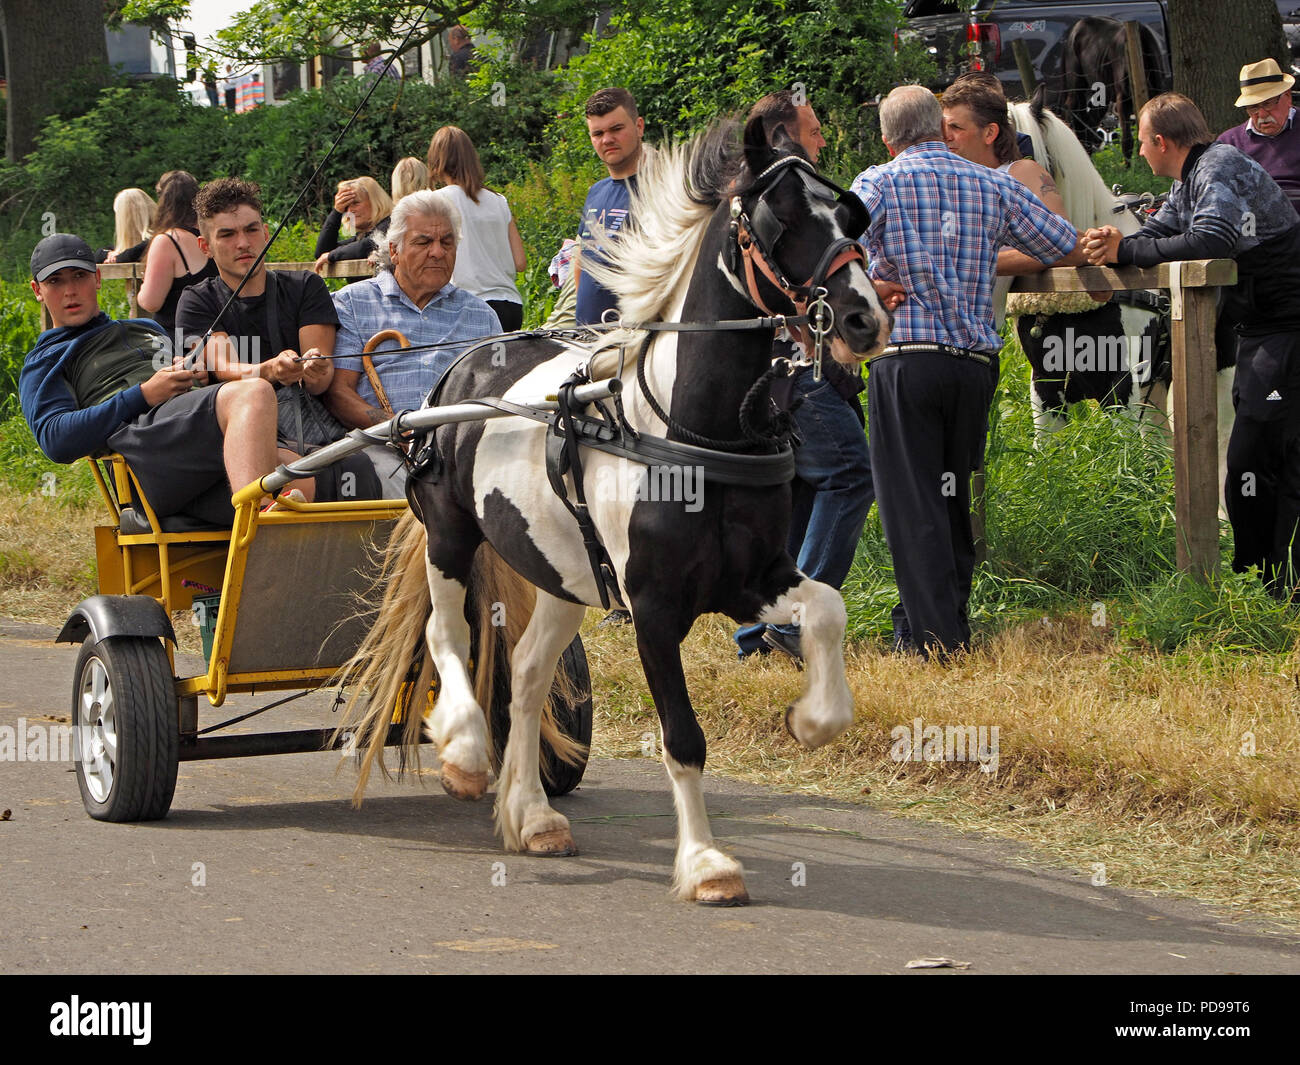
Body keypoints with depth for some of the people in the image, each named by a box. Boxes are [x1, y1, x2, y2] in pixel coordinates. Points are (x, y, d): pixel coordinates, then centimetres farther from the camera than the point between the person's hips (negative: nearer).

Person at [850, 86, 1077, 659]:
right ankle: (952, 622, 21)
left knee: (911, 502, -2)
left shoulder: (880, 183, 0)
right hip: (976, 360, 4)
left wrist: (867, 287, -2)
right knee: (953, 497, 16)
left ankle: (933, 639, -6)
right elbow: (1062, 244, 17)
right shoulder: (993, 185, 10)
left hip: (906, 360, -4)